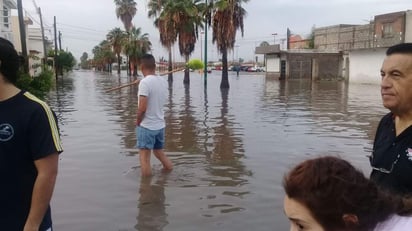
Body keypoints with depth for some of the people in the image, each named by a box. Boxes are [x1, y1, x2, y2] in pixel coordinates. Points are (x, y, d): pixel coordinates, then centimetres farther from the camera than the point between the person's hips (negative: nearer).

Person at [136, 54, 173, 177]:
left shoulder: (145, 82, -18)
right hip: (160, 125, 8)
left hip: (146, 126, -7)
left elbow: (142, 108, -23)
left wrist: (138, 121, -5)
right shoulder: (163, 81, 4)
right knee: (159, 153, 23)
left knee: (145, 157, 3)